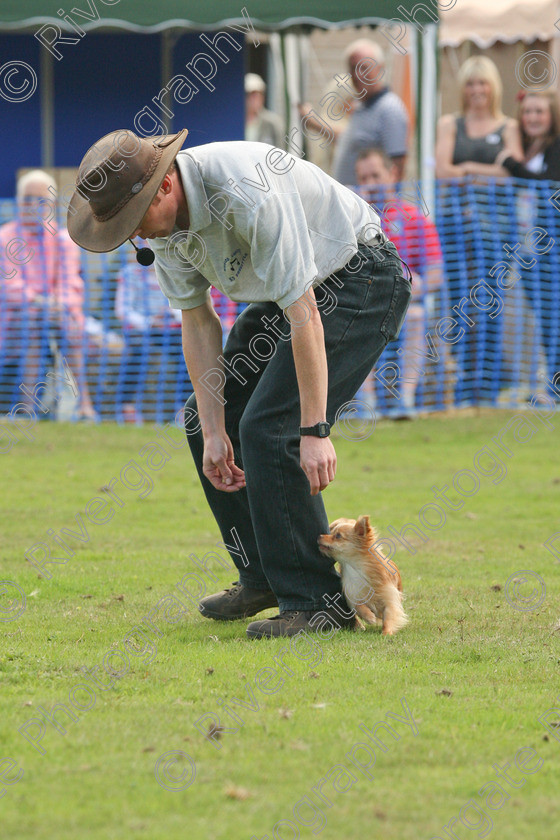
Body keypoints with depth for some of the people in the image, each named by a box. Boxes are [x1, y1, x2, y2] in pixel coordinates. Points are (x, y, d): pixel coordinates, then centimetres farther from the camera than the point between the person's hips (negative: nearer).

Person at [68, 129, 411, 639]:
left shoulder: (247, 194, -35)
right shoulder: (163, 216, -9)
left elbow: (304, 315, -33)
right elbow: (197, 320, -1)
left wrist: (315, 431, -32)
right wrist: (214, 431, -6)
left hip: (360, 281, -9)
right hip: (287, 291, 9)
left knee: (269, 427, -21)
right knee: (204, 418, 7)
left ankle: (315, 601, -14)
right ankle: (264, 577, 19)